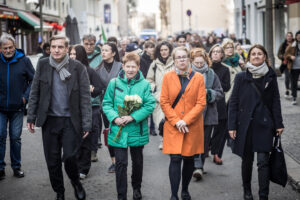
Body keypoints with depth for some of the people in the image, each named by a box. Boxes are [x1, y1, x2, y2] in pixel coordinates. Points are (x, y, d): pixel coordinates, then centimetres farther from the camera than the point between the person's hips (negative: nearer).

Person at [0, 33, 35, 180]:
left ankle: (16, 166, 20)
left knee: (15, 137, 8)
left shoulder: (24, 60, -2)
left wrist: (26, 96, -6)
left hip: (17, 107, 0)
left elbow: (33, 80, 3)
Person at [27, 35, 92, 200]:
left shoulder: (78, 67, -6)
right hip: (49, 120, 3)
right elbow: (34, 93, 9)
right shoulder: (42, 65, 1)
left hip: (71, 121, -3)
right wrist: (31, 117, 6)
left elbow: (85, 98, -5)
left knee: (69, 157, -9)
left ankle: (76, 182, 23)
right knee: (52, 161, 8)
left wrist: (86, 124, -8)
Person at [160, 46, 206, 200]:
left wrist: (185, 120, -12)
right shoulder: (168, 77, 4)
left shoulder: (198, 78, 3)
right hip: (173, 126, -1)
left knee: (189, 159, 9)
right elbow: (164, 102, 0)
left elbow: (201, 103, -2)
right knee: (175, 159, -9)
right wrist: (176, 121, -11)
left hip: (193, 127, 1)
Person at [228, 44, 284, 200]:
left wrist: (278, 124, 3)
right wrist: (232, 126, -4)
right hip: (245, 124, 0)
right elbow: (233, 102, 1)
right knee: (247, 159, 11)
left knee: (263, 161, -6)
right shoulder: (241, 77, 0)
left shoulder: (271, 76, 3)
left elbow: (275, 101, 7)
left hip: (264, 124, 0)